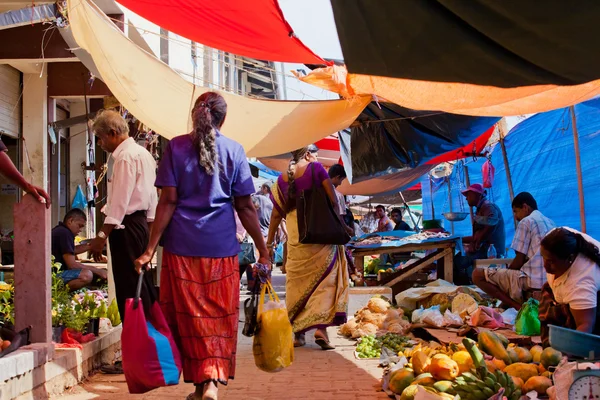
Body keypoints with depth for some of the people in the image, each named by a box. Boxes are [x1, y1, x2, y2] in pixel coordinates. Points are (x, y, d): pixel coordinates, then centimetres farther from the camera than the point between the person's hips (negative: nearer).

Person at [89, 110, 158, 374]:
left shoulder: (125, 157, -13)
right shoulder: (143, 154, 17)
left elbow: (119, 202, -19)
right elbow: (152, 197, 20)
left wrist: (102, 236, -19)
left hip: (126, 226, -10)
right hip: (141, 223, 10)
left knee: (129, 290, -5)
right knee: (143, 286, 14)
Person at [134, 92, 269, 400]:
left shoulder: (176, 146, 3)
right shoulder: (234, 150, 3)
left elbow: (168, 201, -4)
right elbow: (245, 207, 1)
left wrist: (151, 248, -3)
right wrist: (262, 250, 7)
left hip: (182, 246, 0)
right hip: (221, 247, 0)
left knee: (188, 316, 10)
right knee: (219, 317, 8)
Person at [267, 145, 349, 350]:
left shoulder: (282, 179, 9)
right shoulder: (315, 168, -1)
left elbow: (276, 214, 12)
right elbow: (333, 200, -7)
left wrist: (269, 241, 19)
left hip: (295, 238, 4)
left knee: (297, 281, 10)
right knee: (324, 279, 1)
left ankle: (298, 333, 13)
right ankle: (321, 327, -11)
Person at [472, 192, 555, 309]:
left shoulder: (526, 222, -6)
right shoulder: (550, 223, 19)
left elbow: (519, 261, -8)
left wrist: (506, 272, 10)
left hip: (532, 281, -9)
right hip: (549, 281, 9)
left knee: (477, 274, -6)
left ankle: (519, 306, -10)